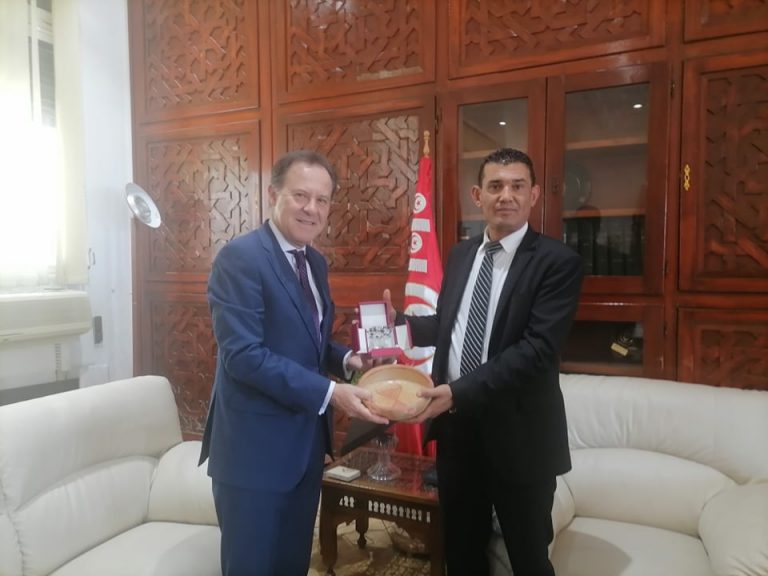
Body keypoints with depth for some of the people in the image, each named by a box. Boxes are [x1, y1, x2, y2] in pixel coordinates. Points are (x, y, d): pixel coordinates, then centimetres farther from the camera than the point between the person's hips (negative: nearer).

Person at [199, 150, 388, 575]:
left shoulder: (315, 262, 9)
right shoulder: (239, 258, -17)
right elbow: (243, 355, -25)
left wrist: (346, 360, -3)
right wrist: (329, 393, -27)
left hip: (306, 442, 8)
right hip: (255, 447, -8)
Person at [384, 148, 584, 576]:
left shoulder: (558, 261, -13)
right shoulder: (461, 254, 7)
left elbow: (538, 348, -23)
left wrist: (459, 391, -29)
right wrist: (397, 323, -1)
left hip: (517, 432, -5)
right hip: (457, 425, 6)